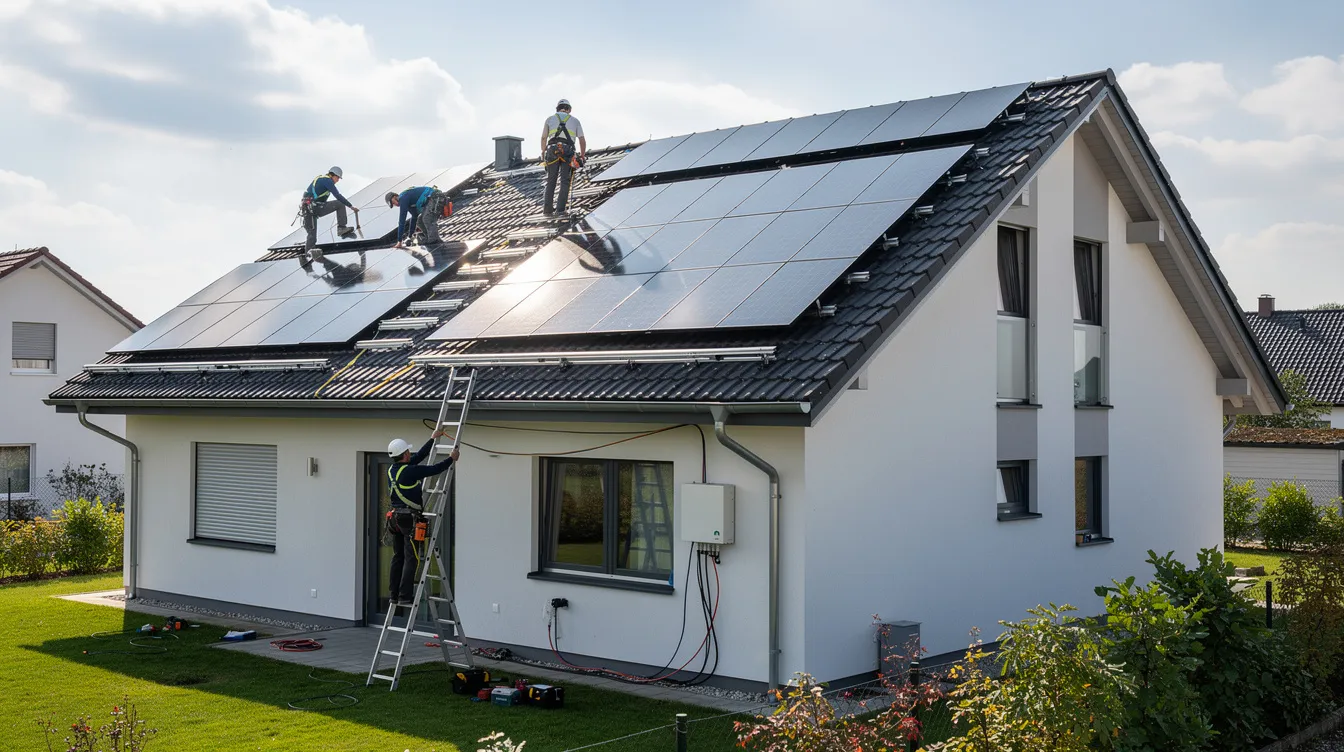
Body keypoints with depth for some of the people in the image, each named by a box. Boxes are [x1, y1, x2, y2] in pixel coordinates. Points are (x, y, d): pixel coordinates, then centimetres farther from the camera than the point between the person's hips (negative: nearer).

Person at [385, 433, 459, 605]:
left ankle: (394, 595, 14)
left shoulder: (392, 470, 10)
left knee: (398, 557, 12)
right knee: (411, 558, -6)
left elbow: (419, 457, 19)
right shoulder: (409, 471, -15)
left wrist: (433, 438, 26)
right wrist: (451, 459, 6)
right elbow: (434, 469, -11)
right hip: (409, 519, -9)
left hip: (395, 518, 9)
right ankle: (405, 596, -9)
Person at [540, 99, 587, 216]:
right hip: (568, 152, -1)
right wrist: (582, 156, 21)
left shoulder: (550, 119, 18)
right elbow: (582, 140, 12)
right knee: (565, 181, 1)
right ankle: (560, 209, -9)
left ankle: (548, 210, 3)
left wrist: (543, 152, 19)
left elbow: (544, 137, 9)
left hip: (552, 150, 1)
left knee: (551, 181, 7)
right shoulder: (575, 120, 18)